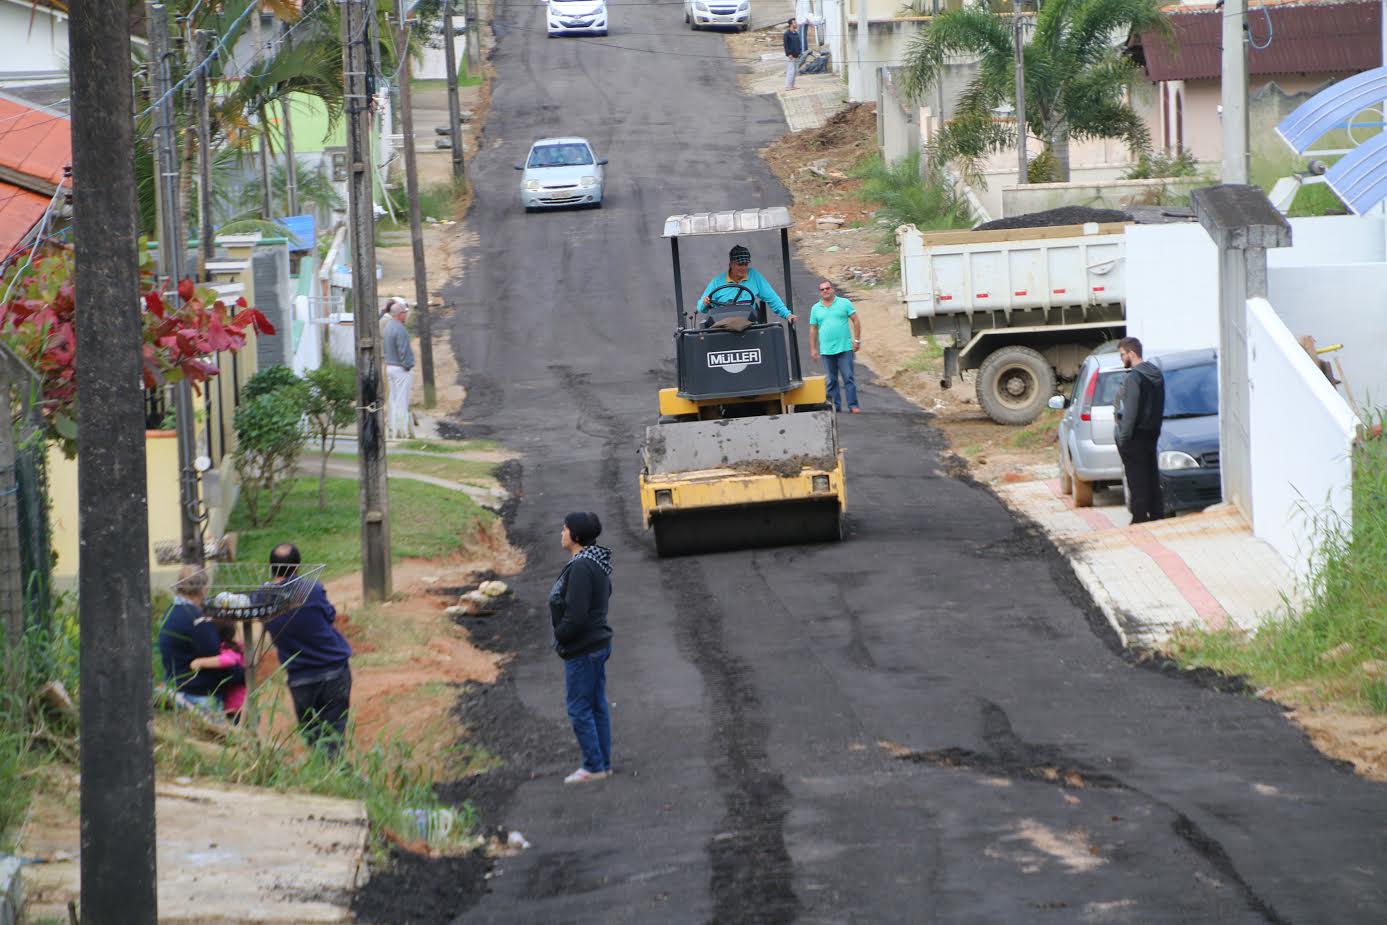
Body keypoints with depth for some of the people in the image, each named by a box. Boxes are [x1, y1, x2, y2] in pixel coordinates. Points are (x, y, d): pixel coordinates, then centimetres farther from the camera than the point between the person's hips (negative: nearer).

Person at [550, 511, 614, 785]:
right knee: (597, 705, 15)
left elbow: (575, 615, -27)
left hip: (582, 650, -10)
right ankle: (603, 762, 21)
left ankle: (593, 766, 4)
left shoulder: (581, 568, -24)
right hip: (599, 643, 10)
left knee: (579, 709, -1)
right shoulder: (598, 563, 7)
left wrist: (560, 637, -9)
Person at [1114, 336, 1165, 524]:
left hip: (1136, 436, -9)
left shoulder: (1133, 378, -18)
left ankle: (1140, 518, -5)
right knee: (1151, 475, 14)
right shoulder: (1156, 374, 11)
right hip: (1152, 433, 9)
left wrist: (1123, 437, -17)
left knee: (1137, 480, -5)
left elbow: (1131, 410, -21)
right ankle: (1157, 514, 18)